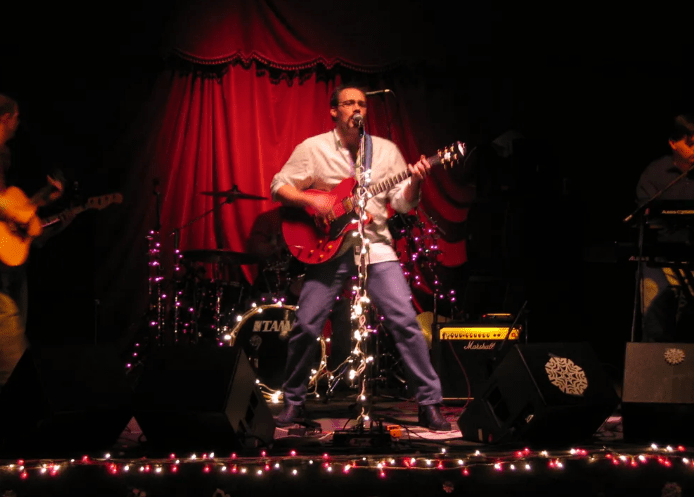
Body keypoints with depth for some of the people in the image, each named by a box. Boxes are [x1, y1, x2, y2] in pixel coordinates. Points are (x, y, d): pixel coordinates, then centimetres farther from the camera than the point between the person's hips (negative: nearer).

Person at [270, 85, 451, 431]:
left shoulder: (386, 150, 9)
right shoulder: (313, 149, 4)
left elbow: (403, 203, 7)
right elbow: (279, 187, 5)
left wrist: (415, 182, -14)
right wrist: (310, 200, -12)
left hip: (375, 245, 1)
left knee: (405, 321, -9)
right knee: (306, 325, -4)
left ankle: (429, 404, -2)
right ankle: (293, 401, 15)